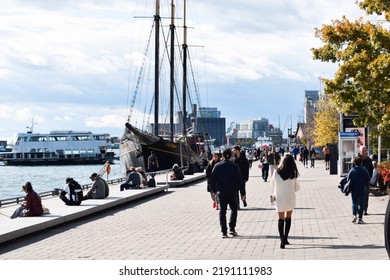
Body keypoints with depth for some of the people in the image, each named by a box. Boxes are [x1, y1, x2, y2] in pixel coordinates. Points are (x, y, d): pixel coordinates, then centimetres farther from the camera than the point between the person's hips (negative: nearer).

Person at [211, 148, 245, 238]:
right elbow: (239, 181, -8)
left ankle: (224, 232, 2)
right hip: (232, 192, -2)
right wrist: (242, 193, -1)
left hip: (221, 193, 2)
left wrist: (214, 190, 20)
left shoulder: (217, 166, -1)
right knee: (234, 209, 16)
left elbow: (213, 179, 6)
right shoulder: (234, 166, -9)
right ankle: (232, 228, 6)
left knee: (222, 211, 7)